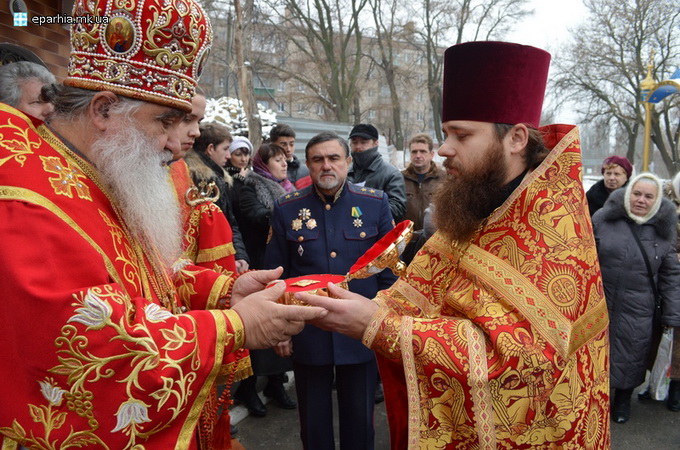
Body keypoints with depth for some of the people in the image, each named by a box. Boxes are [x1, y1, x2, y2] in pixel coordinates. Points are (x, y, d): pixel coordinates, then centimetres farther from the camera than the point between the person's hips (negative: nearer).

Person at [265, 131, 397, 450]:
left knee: (360, 421, 16)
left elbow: (389, 270, 1)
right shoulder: (287, 209, -3)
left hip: (362, 336, 0)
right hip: (308, 336, 1)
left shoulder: (376, 203, -4)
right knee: (314, 423, 17)